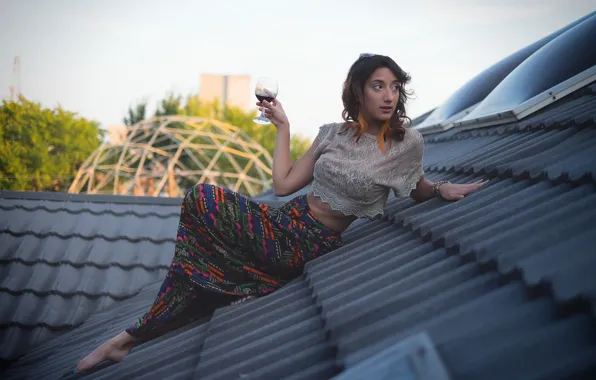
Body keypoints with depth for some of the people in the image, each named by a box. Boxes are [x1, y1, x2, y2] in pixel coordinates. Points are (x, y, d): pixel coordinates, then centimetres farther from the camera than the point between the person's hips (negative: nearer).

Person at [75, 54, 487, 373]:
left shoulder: (408, 142, -4)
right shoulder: (334, 133, 7)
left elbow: (417, 189, 14)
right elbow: (284, 184, 5)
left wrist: (442, 188, -7)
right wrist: (283, 126, 9)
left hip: (313, 246, -5)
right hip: (283, 224, 5)